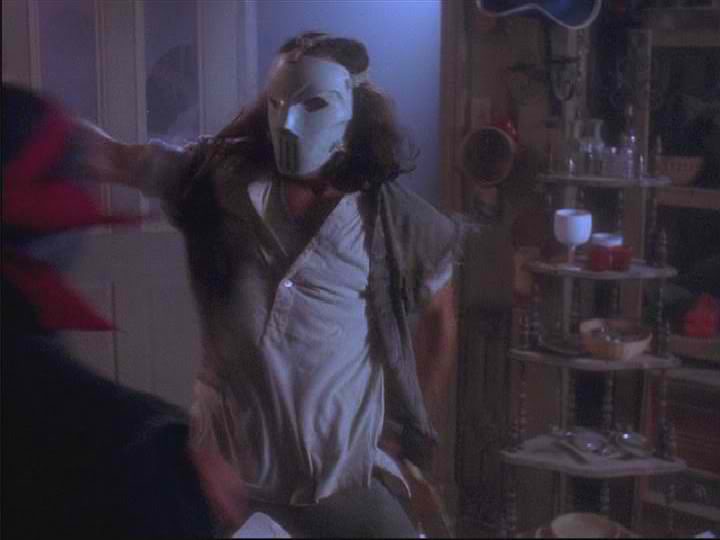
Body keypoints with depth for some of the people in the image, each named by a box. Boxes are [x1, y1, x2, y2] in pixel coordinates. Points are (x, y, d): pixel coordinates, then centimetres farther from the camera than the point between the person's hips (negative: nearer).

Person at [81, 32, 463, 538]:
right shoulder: (220, 177, -2)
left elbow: (445, 325, 5)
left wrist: (404, 432, 5)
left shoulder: (395, 220, -5)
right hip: (224, 460, 2)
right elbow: (112, 157, 1)